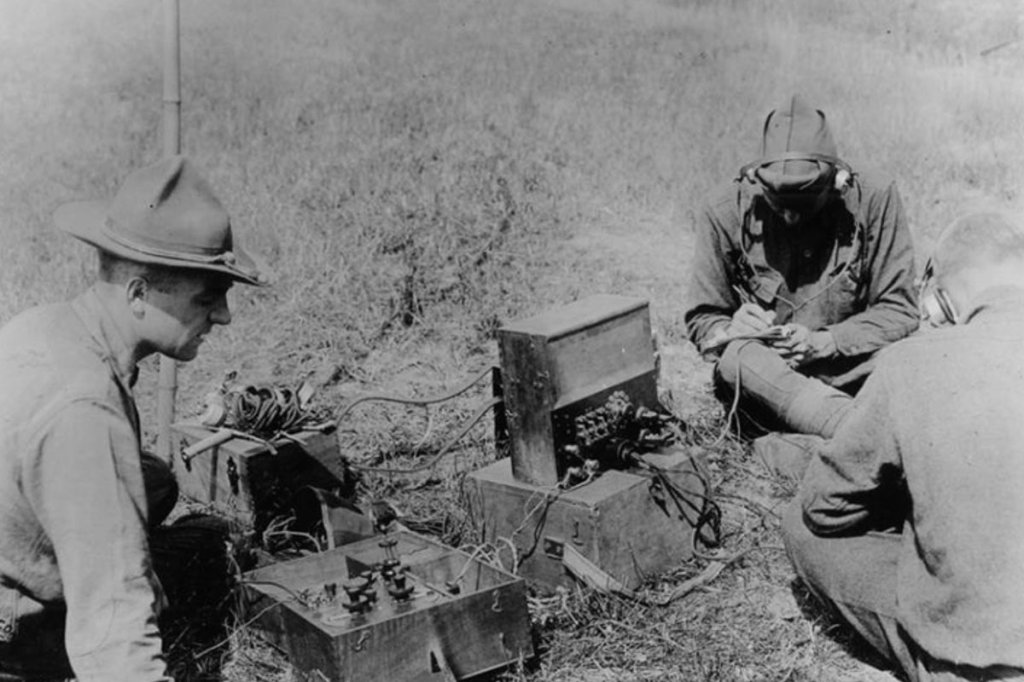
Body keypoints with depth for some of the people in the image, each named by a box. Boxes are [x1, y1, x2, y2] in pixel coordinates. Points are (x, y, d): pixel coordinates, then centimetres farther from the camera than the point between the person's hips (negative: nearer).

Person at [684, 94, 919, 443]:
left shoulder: (874, 199, -8)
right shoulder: (727, 213, -6)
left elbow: (899, 311, -5)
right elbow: (702, 321, 3)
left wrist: (822, 343, -20)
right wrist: (731, 331, -21)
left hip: (854, 373, 0)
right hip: (761, 383, 0)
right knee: (738, 359, -35)